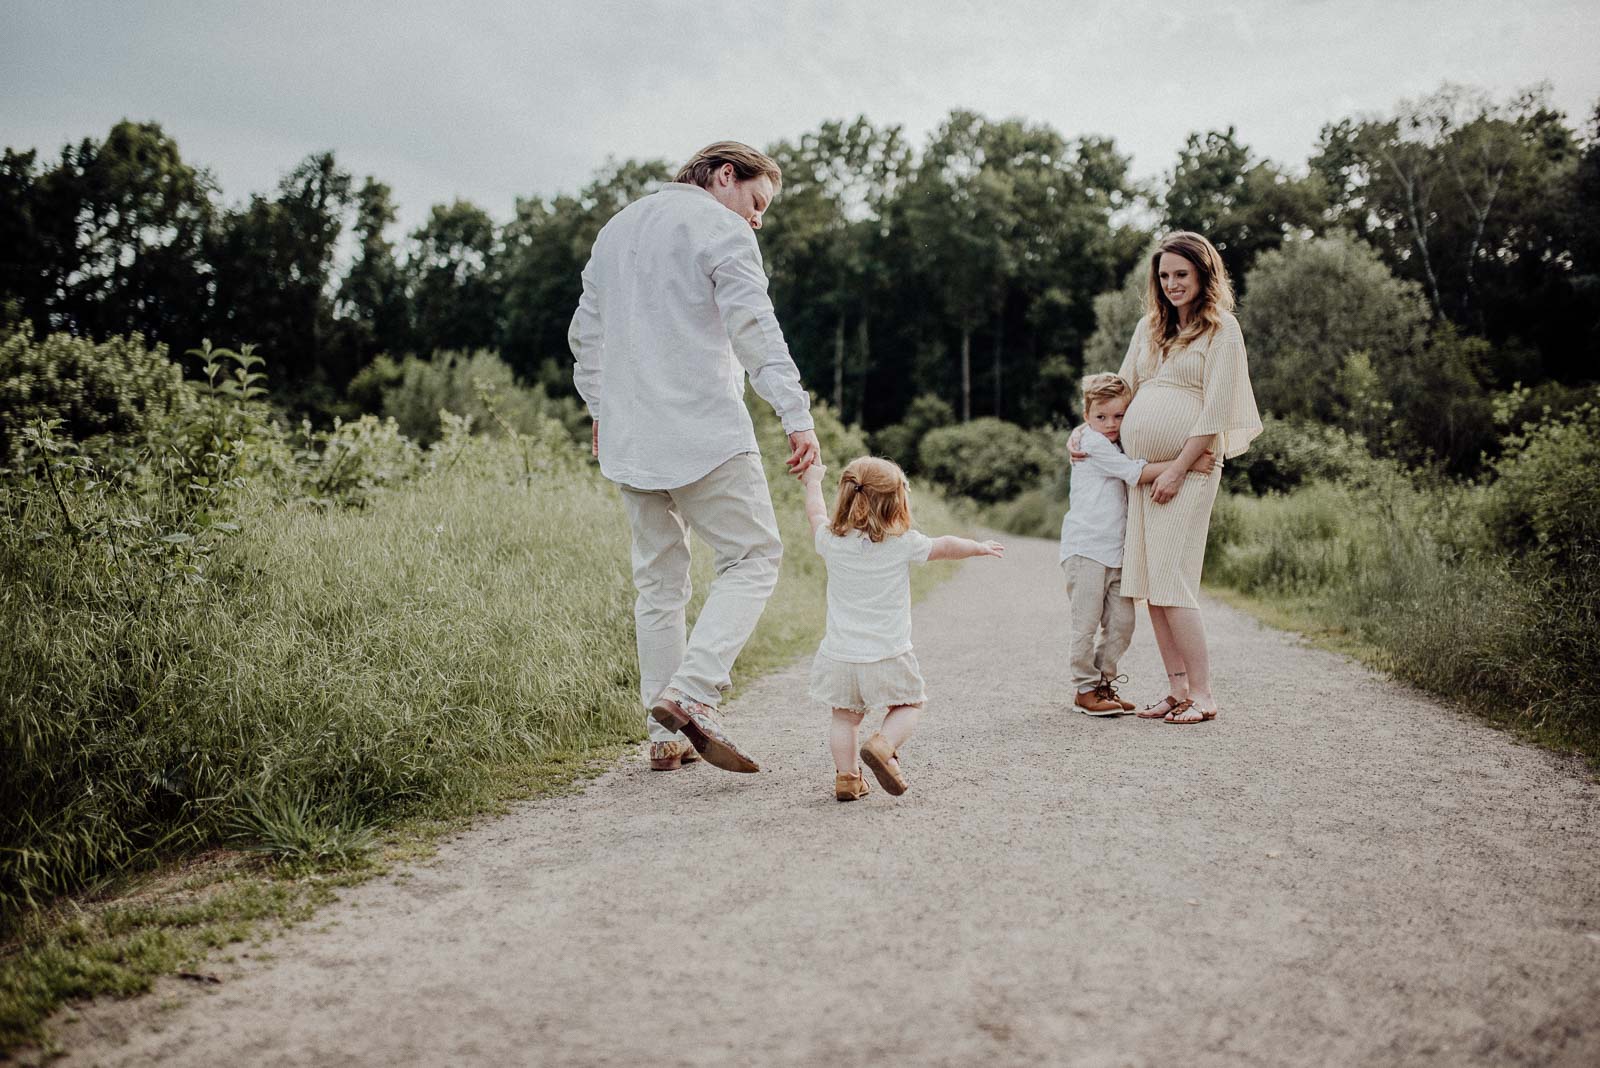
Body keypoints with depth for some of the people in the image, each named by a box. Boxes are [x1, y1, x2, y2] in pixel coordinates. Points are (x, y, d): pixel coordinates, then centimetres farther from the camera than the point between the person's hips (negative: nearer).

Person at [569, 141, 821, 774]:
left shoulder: (617, 229, 22)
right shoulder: (720, 229, -2)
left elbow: (585, 332, 26)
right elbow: (754, 329, -15)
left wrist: (601, 409, 33)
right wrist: (796, 415, -21)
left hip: (627, 436, 8)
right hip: (703, 432, -7)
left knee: (658, 578, 12)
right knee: (753, 557, 1)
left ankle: (666, 736, 13)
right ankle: (690, 694, -16)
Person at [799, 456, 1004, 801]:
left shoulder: (831, 542, -2)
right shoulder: (904, 544, -7)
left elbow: (816, 512, 19)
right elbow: (946, 546, 8)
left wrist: (813, 481, 38)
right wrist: (979, 547, 27)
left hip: (840, 656, 3)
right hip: (887, 657, -2)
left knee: (845, 717, 17)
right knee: (909, 706, 16)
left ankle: (846, 775, 10)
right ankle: (883, 745, -8)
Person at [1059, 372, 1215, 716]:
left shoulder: (1122, 446, 20)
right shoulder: (1092, 444, -8)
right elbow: (1138, 473, -15)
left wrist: (1191, 459, 3)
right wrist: (1186, 464, -19)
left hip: (1116, 552, 8)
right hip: (1085, 548, -8)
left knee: (1122, 623, 6)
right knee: (1087, 623, -4)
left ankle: (1103, 682, 19)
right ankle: (1085, 688, 5)